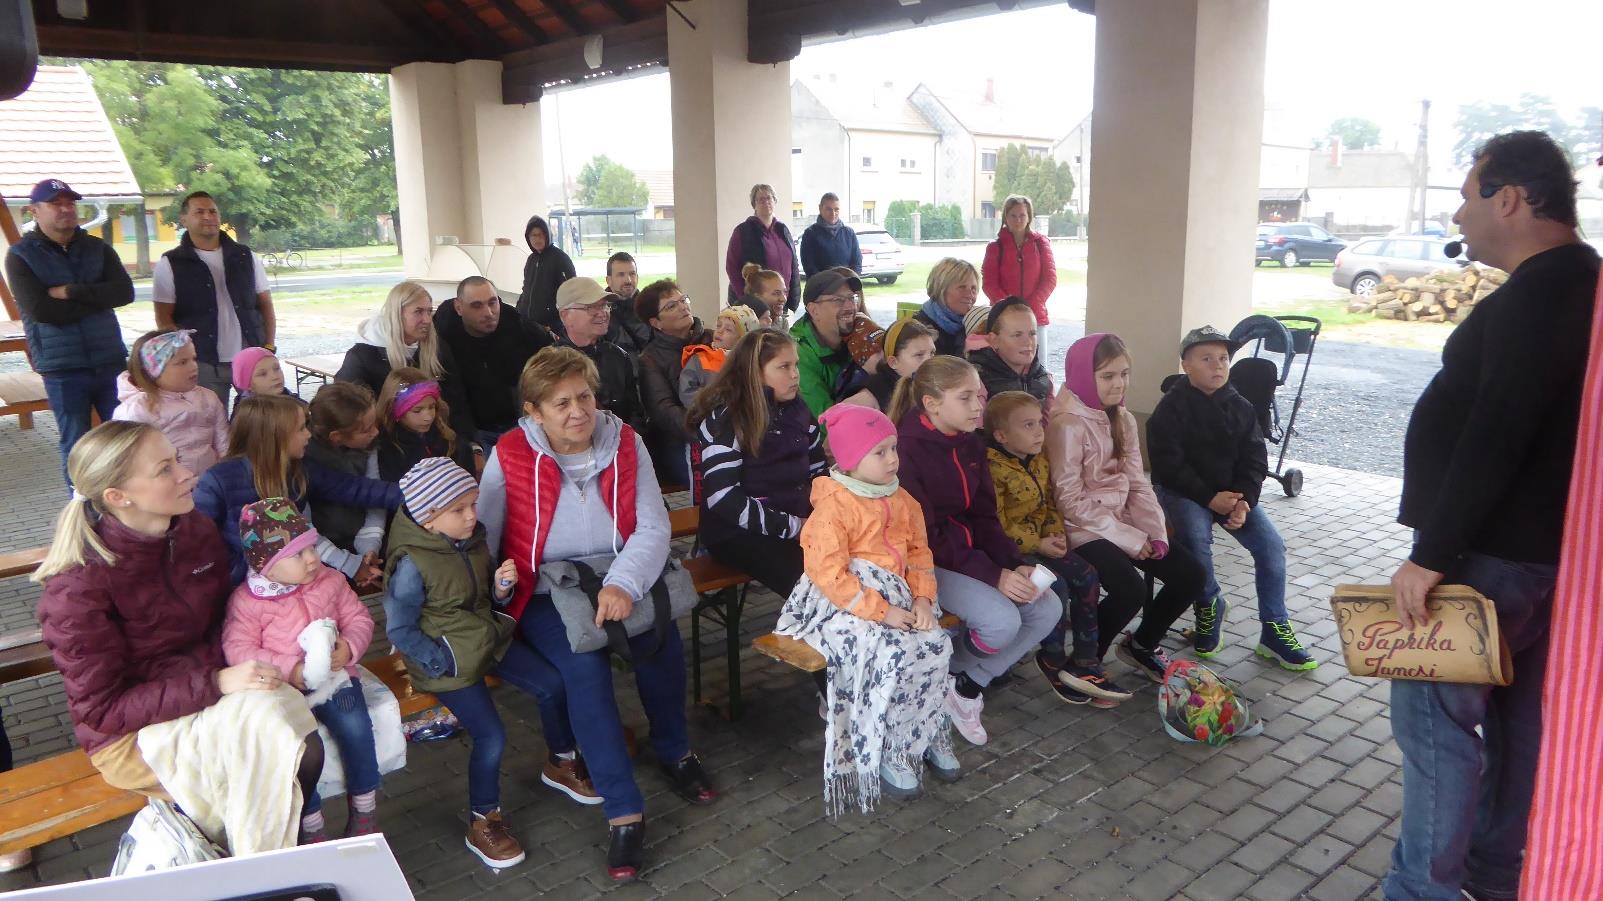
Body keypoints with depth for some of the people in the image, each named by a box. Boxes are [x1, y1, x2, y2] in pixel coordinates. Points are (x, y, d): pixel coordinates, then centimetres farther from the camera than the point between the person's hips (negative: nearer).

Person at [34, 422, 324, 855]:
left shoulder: (197, 530, -3)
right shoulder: (78, 586, -21)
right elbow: (103, 708, -18)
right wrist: (214, 683, -27)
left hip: (207, 694, 5)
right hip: (131, 734, -5)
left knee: (306, 751, -21)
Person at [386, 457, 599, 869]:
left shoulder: (475, 539, -2)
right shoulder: (412, 564, -23)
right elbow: (399, 630, -17)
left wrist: (501, 588, -10)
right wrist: (443, 663, -17)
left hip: (488, 635, 7)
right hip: (450, 656, -7)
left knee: (552, 685, 4)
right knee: (491, 736, -14)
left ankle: (560, 763, 31)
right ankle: (482, 823, 10)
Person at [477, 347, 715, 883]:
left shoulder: (625, 443, -1)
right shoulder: (509, 458, -7)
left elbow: (653, 527, -7)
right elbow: (482, 538, -2)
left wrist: (623, 584, -25)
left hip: (618, 580, 2)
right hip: (544, 593, -2)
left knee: (660, 636, -27)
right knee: (584, 662, -30)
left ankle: (674, 750, 3)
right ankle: (623, 812, -20)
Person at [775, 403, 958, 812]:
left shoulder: (902, 501, 11)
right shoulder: (833, 506, -14)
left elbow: (919, 553, 16)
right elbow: (828, 574, -20)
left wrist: (922, 598, -4)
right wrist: (880, 611, -21)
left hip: (895, 597, 7)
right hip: (843, 603, -7)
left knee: (938, 645, -17)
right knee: (892, 656, -29)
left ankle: (929, 737, 5)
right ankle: (885, 755, -10)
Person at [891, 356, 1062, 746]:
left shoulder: (971, 445, 6)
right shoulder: (907, 450, -19)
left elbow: (985, 518, 8)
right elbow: (925, 536, -21)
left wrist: (1016, 564, -9)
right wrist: (993, 575, -24)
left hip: (971, 551, 8)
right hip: (926, 561, -8)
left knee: (1048, 609, -6)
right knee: (1002, 620, -26)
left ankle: (968, 684, 6)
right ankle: (945, 679, 6)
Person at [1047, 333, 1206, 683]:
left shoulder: (1124, 419, 10)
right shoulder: (1069, 424, -16)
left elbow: (1138, 484, 8)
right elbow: (1071, 501, -18)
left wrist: (1155, 532, -8)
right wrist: (1129, 538, -18)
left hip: (1123, 522, 8)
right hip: (1085, 529, -8)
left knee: (1190, 574, -4)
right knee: (1130, 589, -28)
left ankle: (1142, 644, 20)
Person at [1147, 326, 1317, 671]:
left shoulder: (1241, 407, 4)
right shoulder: (1171, 407, -10)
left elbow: (1254, 460, 2)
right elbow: (1168, 465, -15)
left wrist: (1244, 501, -16)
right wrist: (1209, 498, -22)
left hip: (1231, 491, 5)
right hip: (1184, 491, -4)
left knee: (1271, 544, -13)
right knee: (1196, 539, -33)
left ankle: (1274, 631, 0)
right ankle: (1210, 604, -3)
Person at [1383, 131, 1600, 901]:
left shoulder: (1537, 296, -19)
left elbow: (1492, 441, -27)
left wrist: (1432, 553, -24)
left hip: (1491, 554, -10)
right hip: (1539, 545, 10)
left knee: (1436, 715, -3)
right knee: (1518, 713, 17)